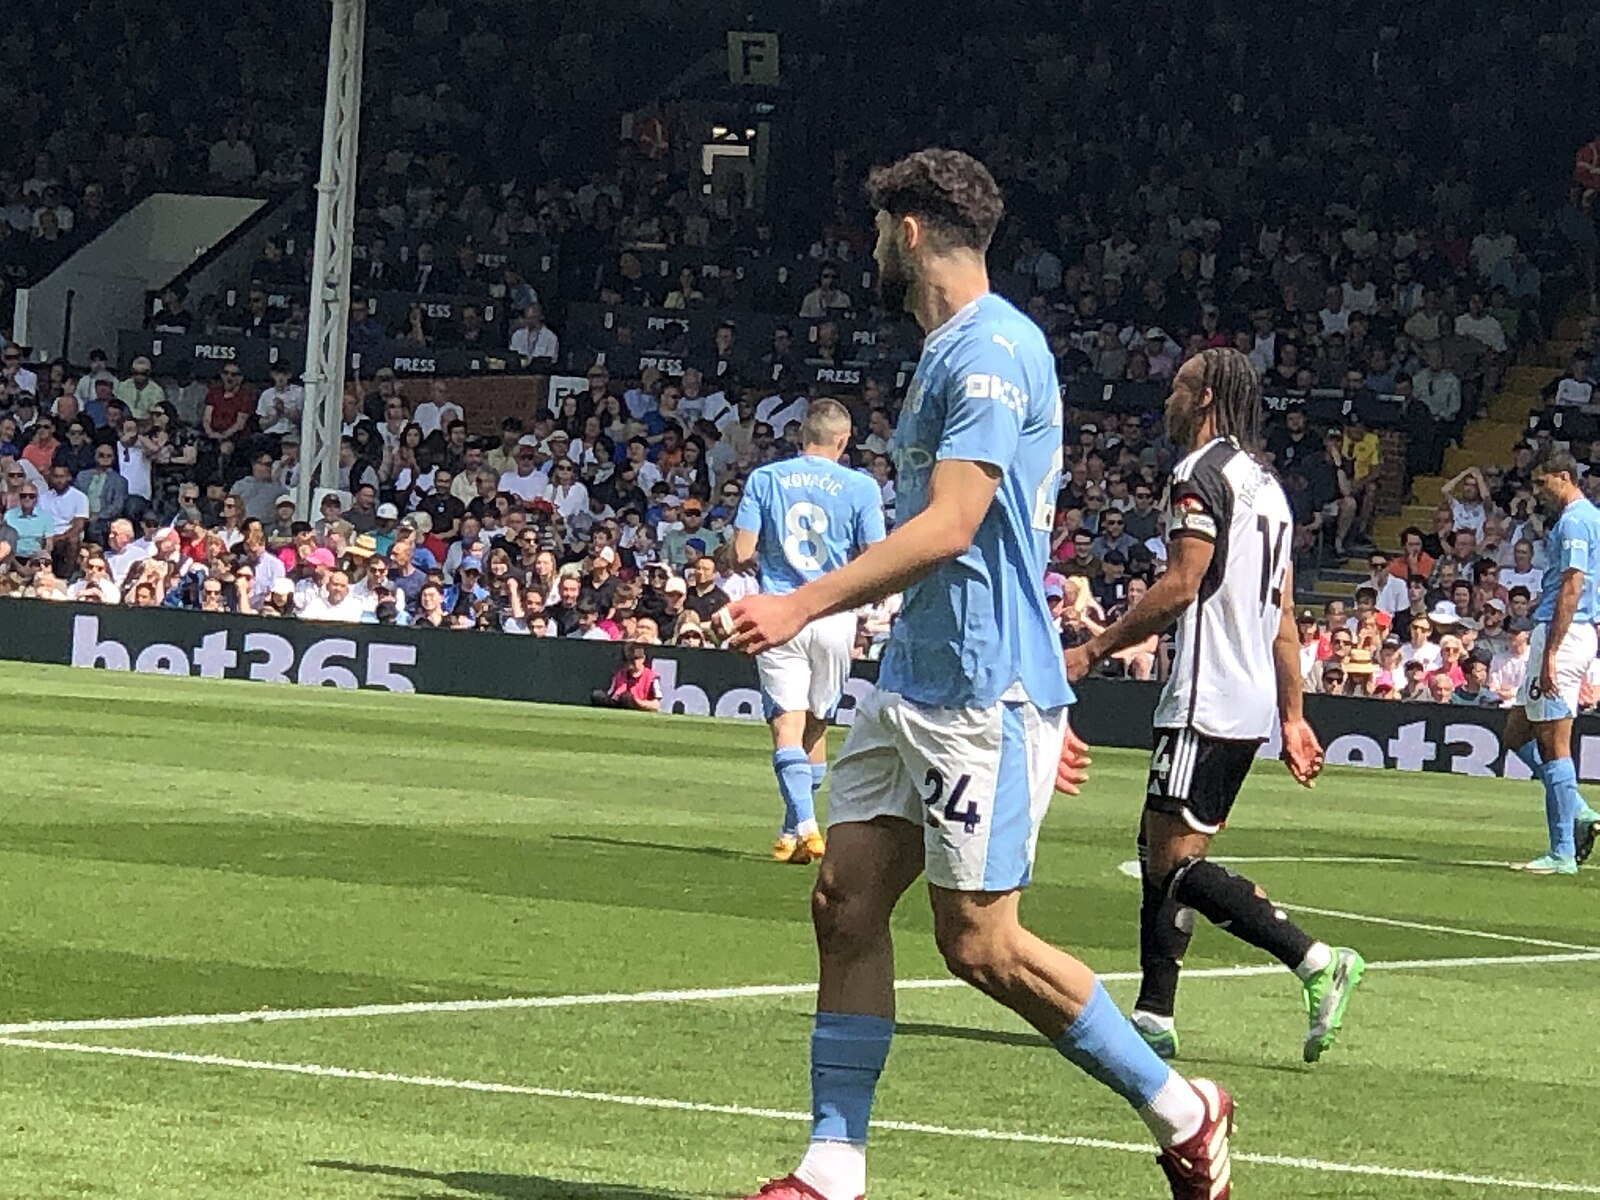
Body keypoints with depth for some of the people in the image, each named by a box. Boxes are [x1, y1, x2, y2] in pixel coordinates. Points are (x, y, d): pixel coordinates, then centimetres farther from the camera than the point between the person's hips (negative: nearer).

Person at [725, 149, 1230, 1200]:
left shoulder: (992, 350, -14)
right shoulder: (956, 350, 18)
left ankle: (1183, 1114, 8)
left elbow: (950, 528, -23)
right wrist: (1040, 704, 27)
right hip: (916, 685, 10)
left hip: (982, 693, -10)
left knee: (979, 940, -6)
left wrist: (804, 607, -26)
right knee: (847, 904, 3)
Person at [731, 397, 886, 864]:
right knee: (816, 723, 16)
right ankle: (797, 825, 23)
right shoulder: (860, 487, -1)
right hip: (834, 613, 1)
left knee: (788, 721, -5)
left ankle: (803, 824, -22)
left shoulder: (765, 479, 2)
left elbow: (742, 553, -2)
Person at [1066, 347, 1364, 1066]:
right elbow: (1283, 617, 20)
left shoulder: (1203, 472, -9)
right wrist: (1292, 719, 21)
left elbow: (1180, 587, -17)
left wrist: (1095, 649, -9)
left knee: (1174, 859, -11)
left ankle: (1316, 962, -20)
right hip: (1255, 704, 10)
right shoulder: (1266, 485, 20)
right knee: (1160, 851, 12)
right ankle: (1154, 1016, 11)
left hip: (1206, 702, -10)